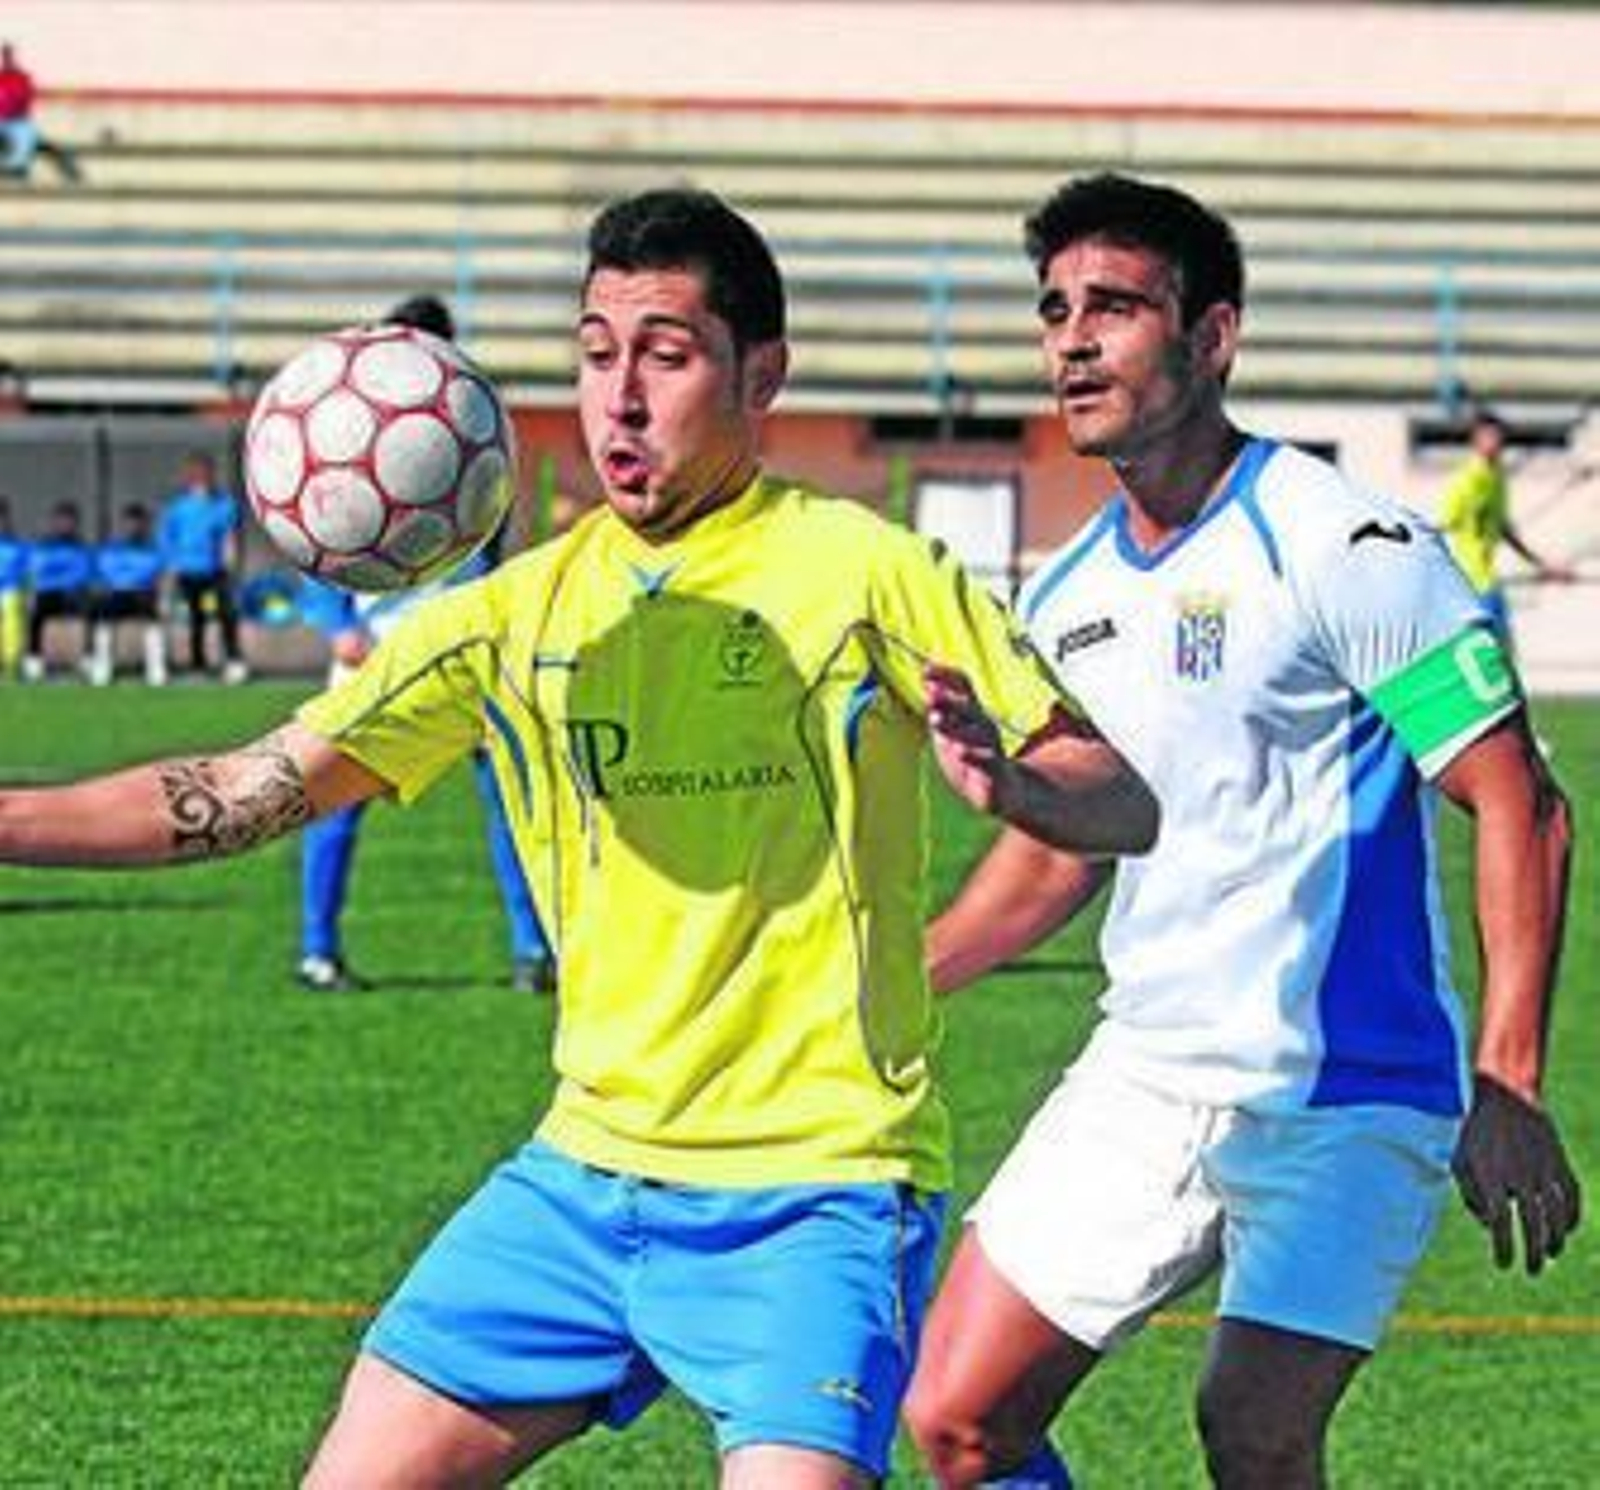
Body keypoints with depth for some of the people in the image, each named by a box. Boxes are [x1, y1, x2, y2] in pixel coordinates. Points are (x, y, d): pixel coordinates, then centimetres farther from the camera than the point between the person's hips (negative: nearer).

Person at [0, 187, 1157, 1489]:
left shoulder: (863, 573, -6)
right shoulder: (521, 610, 7)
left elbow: (1124, 804, -7)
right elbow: (255, 791, 6)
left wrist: (1007, 782, -29)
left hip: (815, 1187, -5)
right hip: (588, 1172, 5)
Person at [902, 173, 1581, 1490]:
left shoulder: (1345, 551, -13)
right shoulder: (1066, 597, 9)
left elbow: (1522, 811, -15)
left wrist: (1509, 1088, -21)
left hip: (1345, 1096, -7)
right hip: (1145, 1077, 7)